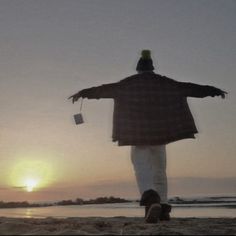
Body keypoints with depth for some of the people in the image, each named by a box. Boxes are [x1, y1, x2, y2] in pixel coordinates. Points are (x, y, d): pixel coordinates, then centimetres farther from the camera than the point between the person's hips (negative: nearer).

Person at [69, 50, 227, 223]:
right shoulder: (164, 82, 11)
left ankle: (150, 198, -36)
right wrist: (213, 90, 20)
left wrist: (84, 93, 10)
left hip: (138, 131, -2)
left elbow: (105, 89, 4)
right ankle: (163, 208, 12)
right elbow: (188, 88, 13)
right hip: (159, 131, 2)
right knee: (159, 168, 12)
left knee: (142, 168, -8)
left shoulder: (128, 83, 6)